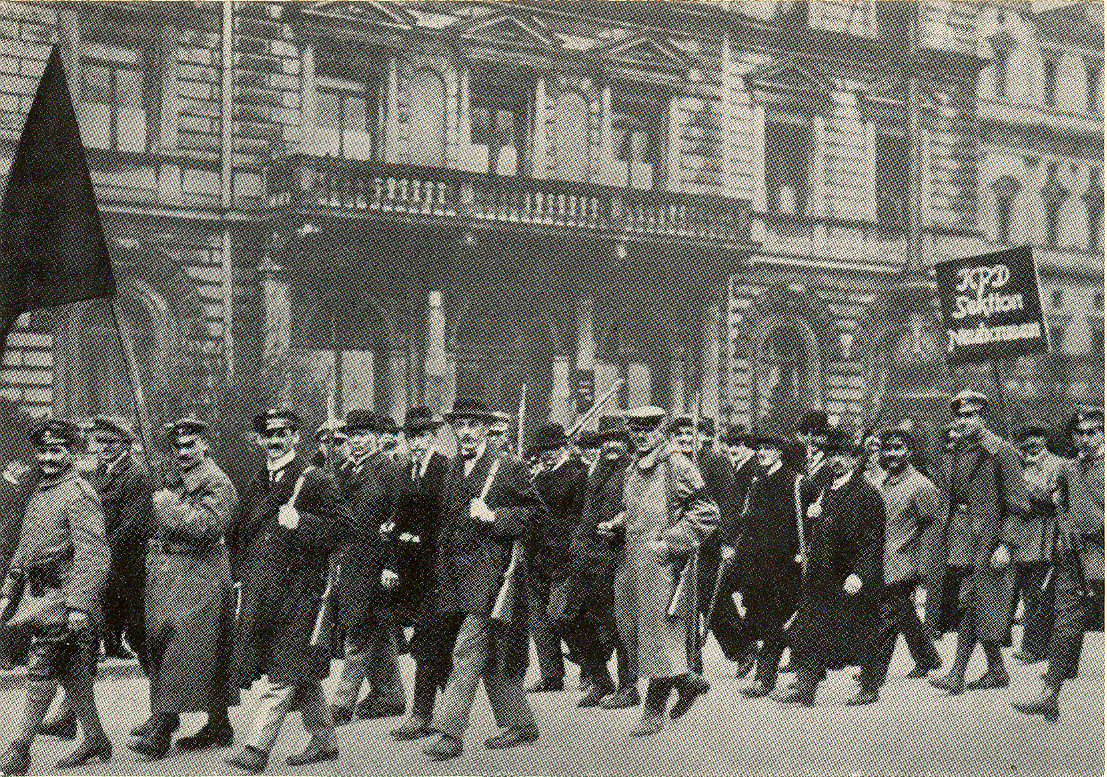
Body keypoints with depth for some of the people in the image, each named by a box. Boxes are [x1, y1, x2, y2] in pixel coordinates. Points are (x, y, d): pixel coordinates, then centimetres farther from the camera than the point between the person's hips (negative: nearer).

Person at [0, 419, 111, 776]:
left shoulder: (80, 495, -12)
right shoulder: (39, 494, 16)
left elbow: (93, 555, -19)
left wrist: (80, 606, -24)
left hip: (63, 595, -9)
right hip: (37, 594, 9)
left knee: (42, 667, -8)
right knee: (70, 670, 12)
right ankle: (95, 740, 20)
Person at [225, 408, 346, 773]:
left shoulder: (315, 481, -4)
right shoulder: (256, 484, 17)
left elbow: (338, 530, -9)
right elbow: (242, 535, 25)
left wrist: (299, 522, -22)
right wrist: (243, 578, 16)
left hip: (298, 588, -7)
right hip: (262, 591, 7)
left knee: (284, 670, -8)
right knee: (300, 672, 12)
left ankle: (256, 747, -10)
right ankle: (324, 740, 23)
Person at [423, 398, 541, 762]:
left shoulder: (509, 467, -4)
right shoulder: (453, 469, 15)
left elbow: (534, 512, -4)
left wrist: (493, 517, -16)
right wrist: (443, 566, 19)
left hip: (491, 568, -7)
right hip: (458, 573, 7)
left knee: (468, 649, -12)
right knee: (489, 653, 11)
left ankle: (449, 732, -10)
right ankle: (520, 723, 23)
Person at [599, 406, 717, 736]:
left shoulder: (677, 466, -10)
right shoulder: (634, 468, 14)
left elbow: (707, 513, -12)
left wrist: (670, 543, -16)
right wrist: (615, 525, 9)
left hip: (663, 564, -8)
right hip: (633, 564, 8)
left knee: (660, 635, -3)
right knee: (633, 632, 11)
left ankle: (654, 713, 6)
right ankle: (688, 682, 28)